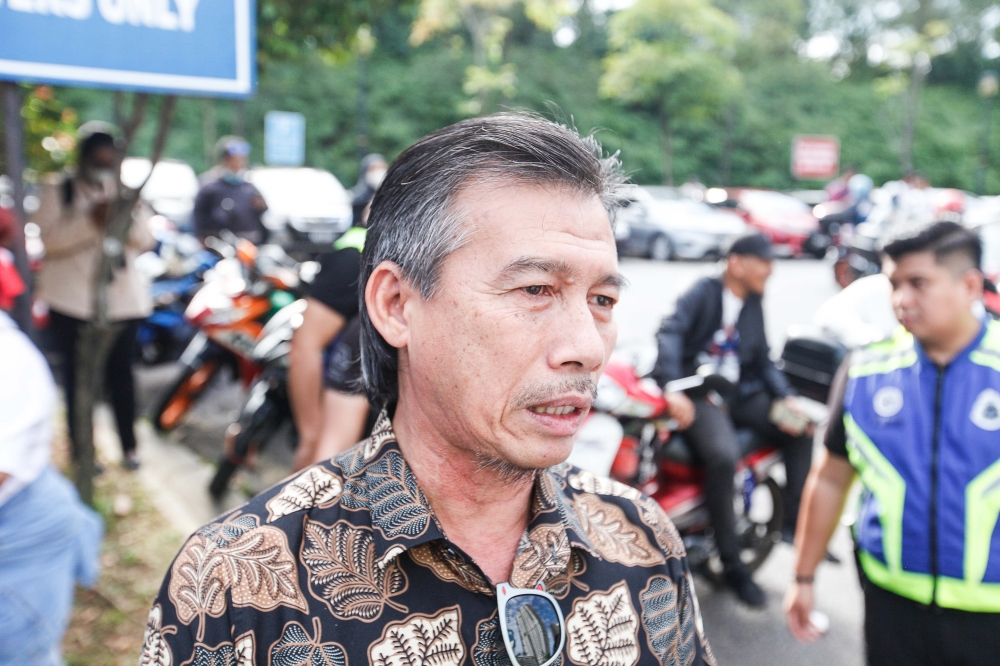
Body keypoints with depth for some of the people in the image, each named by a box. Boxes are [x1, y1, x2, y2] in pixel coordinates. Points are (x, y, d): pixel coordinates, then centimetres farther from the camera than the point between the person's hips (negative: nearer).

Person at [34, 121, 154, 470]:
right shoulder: (57, 190, 1)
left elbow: (145, 241, 3)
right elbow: (48, 240, -11)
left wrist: (127, 217, -17)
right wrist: (90, 220, -22)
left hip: (123, 299, 2)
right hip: (72, 301, -2)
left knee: (121, 373, 6)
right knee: (78, 377, 2)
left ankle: (129, 444, 18)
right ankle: (81, 450, 14)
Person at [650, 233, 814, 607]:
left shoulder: (753, 304, 16)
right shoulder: (704, 292, -5)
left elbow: (762, 360, 15)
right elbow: (670, 333, -21)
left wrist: (786, 398, -4)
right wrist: (673, 388, -35)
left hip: (739, 393, 8)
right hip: (698, 396, -8)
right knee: (723, 455, -31)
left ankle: (795, 524, 3)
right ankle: (732, 564, -17)